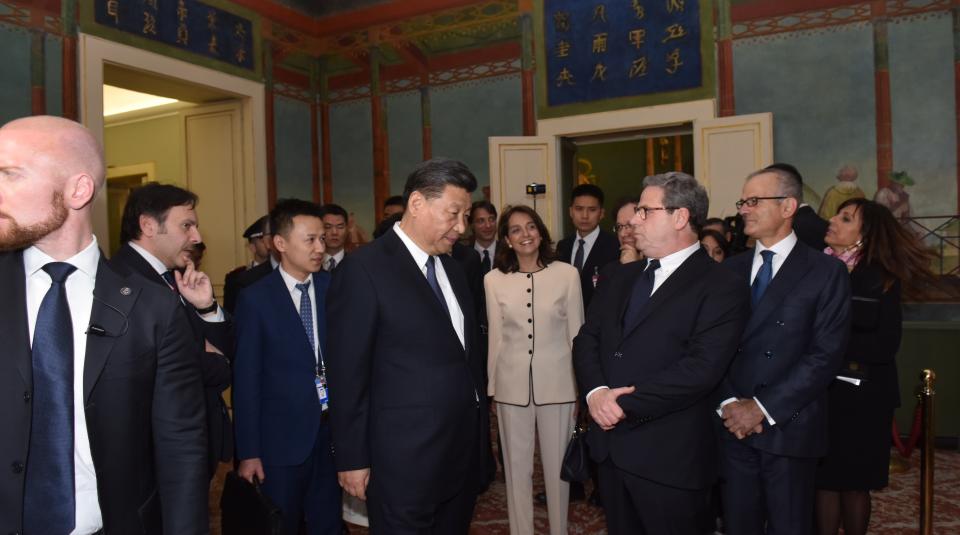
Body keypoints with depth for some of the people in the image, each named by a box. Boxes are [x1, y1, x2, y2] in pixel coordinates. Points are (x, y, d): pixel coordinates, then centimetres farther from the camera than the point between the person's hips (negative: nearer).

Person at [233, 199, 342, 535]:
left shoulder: (334, 287, -1)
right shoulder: (256, 299, -8)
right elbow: (246, 380, -6)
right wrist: (248, 452, -6)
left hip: (332, 431, 3)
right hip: (282, 438, -2)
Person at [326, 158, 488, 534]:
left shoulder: (452, 269, 10)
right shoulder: (364, 270, -13)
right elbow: (347, 374, -12)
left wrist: (480, 431, 13)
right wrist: (353, 460, -10)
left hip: (465, 454, 7)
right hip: (405, 462, -7)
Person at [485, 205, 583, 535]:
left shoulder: (567, 274, -6)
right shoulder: (493, 280, -2)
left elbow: (577, 334, 0)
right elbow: (496, 337, 5)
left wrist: (582, 384, 3)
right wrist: (493, 386, 7)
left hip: (557, 382, -1)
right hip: (512, 385, 1)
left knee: (557, 464, 13)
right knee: (516, 466, 13)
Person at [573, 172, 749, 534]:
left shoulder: (720, 286, -10)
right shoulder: (621, 278, 13)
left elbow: (702, 368, -21)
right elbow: (586, 340, 8)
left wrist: (625, 403, -19)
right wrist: (595, 392, -12)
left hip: (669, 457, -6)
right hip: (609, 445, 6)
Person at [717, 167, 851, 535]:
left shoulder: (826, 272, -4)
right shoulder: (731, 269, 9)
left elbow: (825, 354, -11)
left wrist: (762, 408, -14)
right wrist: (728, 403, -9)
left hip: (788, 427, -3)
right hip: (733, 425, 3)